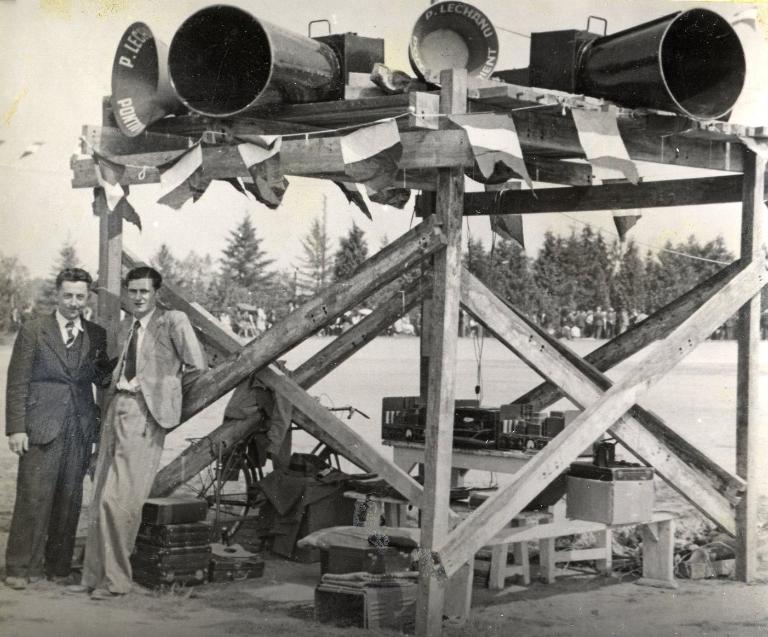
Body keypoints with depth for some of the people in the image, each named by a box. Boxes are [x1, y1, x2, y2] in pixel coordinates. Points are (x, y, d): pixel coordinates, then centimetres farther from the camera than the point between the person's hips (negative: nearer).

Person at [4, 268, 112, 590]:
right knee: (33, 497, -4)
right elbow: (17, 383, 0)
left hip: (80, 430, 3)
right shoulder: (33, 331, 2)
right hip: (42, 428, -3)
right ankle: (20, 567, 5)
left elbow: (103, 379, 15)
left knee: (69, 500, 5)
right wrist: (16, 428, -7)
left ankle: (58, 566, 16)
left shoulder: (96, 336, 11)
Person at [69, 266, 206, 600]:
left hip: (144, 413, -7)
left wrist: (165, 387, 3)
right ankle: (94, 575, 15)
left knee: (119, 498, -9)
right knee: (102, 497, 8)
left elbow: (197, 366, -6)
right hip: (118, 406, 7)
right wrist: (118, 385, 15)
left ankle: (115, 580, 1)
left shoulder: (173, 321, -5)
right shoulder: (126, 324, 17)